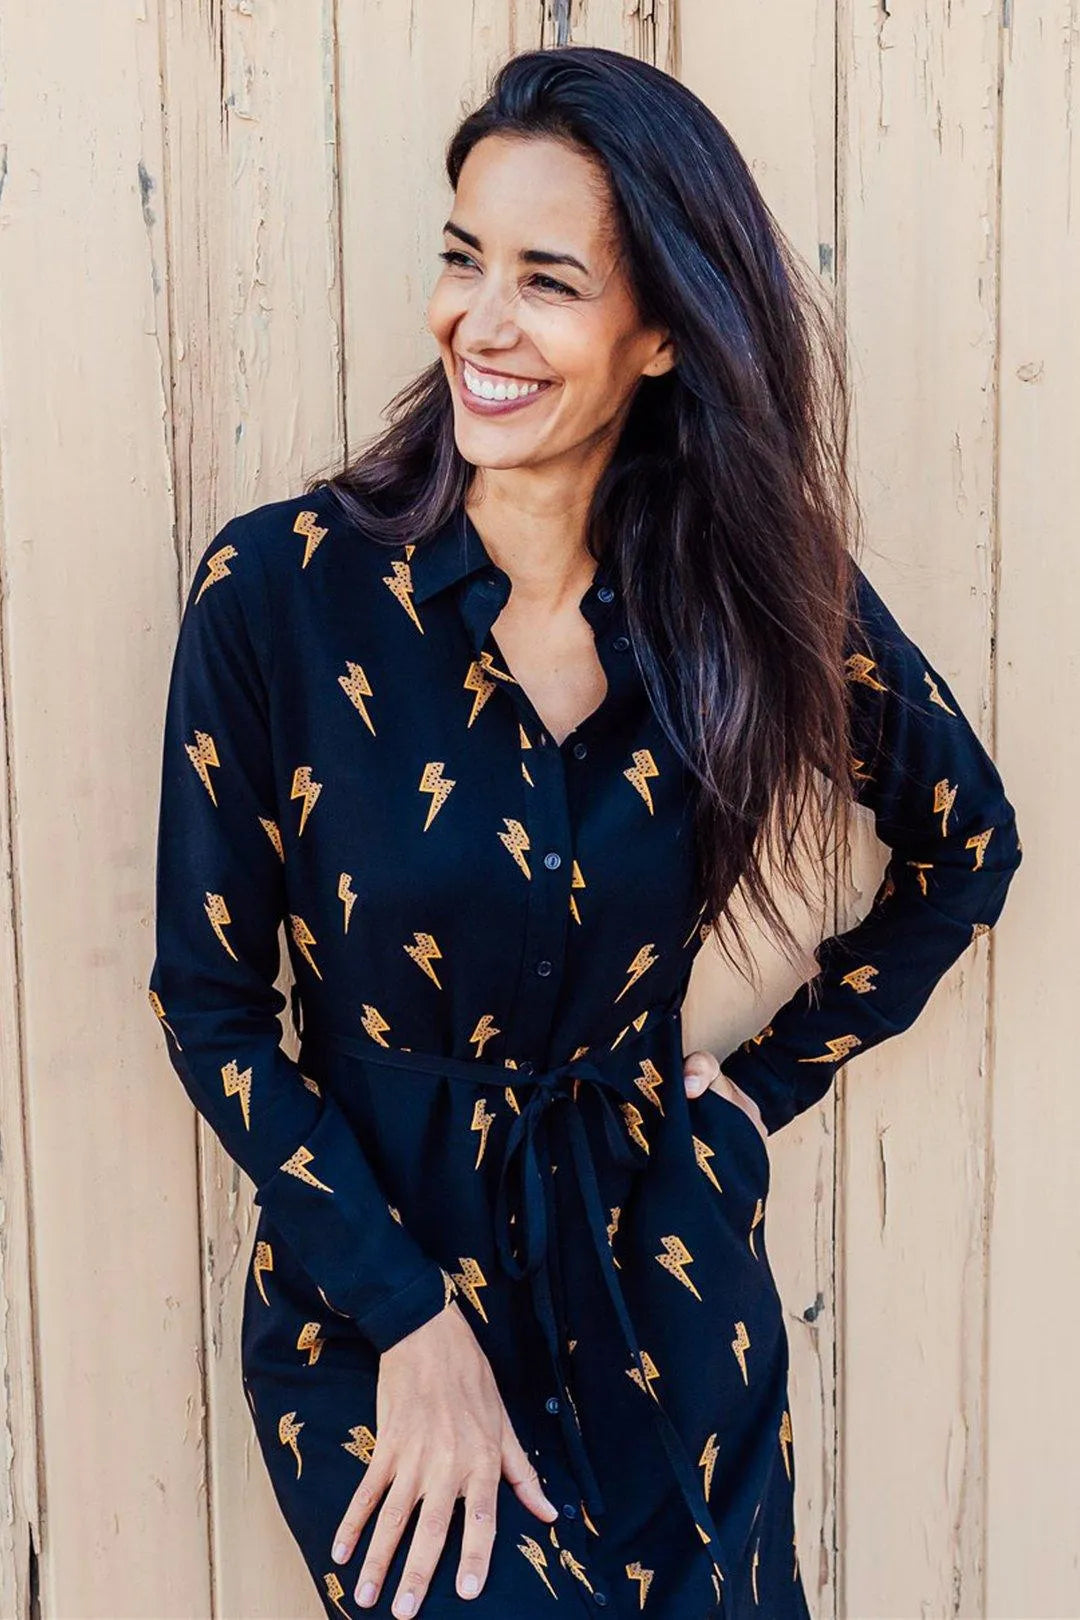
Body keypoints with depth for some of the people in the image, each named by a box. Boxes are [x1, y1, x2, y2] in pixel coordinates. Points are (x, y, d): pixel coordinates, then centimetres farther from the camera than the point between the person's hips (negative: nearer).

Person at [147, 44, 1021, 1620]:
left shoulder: (760, 589, -7)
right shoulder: (281, 587, -14)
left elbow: (965, 847, 10)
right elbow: (210, 999, -9)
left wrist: (771, 1077, 5)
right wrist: (413, 1320, -14)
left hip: (664, 1285, 3)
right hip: (373, 1283, -2)